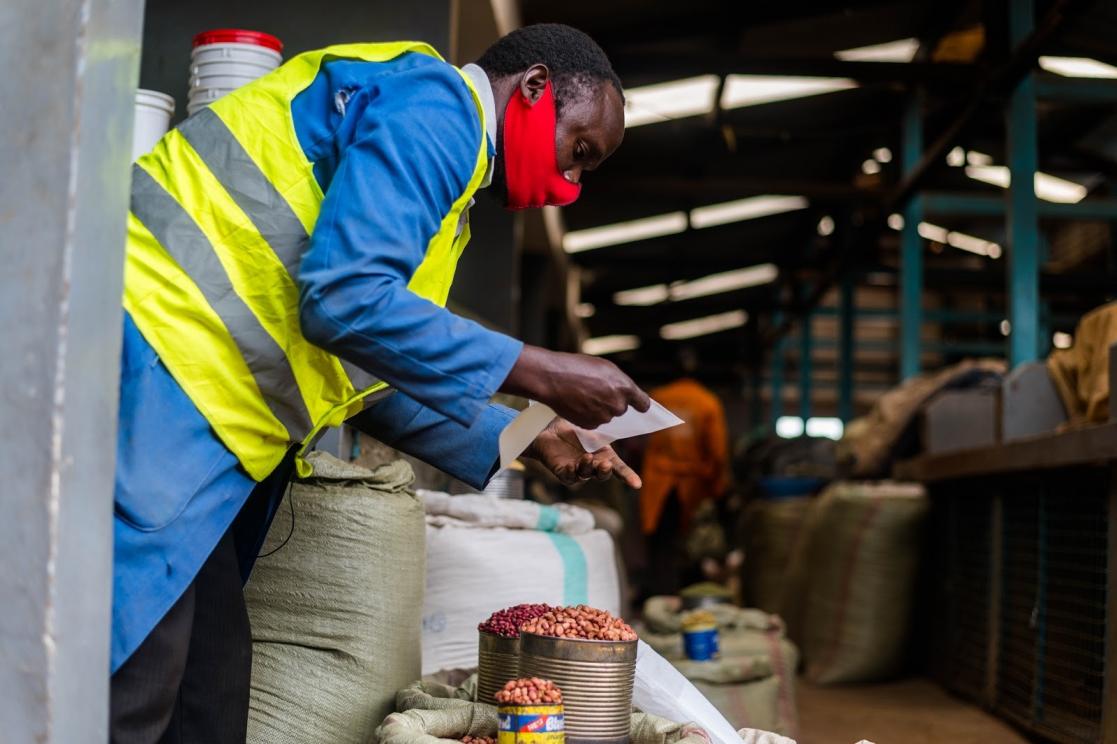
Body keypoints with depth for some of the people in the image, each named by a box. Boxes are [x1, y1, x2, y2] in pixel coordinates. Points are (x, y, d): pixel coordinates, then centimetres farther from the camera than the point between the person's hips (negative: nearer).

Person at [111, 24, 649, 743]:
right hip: (145, 366, -11)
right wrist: (537, 372, -13)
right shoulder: (433, 105, -7)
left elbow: (364, 370, 24)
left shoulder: (440, 162, 24)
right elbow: (344, 300, -22)